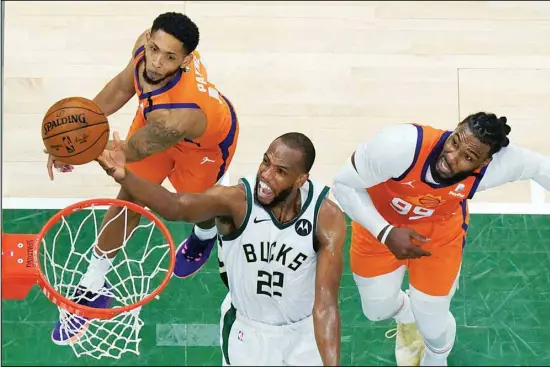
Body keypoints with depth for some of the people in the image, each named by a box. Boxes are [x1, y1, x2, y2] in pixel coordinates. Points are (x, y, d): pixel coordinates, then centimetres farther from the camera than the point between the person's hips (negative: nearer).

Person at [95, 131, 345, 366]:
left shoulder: (327, 218, -24)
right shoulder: (236, 199, -27)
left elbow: (325, 304, -25)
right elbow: (176, 206, -46)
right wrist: (124, 177, -64)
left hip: (304, 333, 1)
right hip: (246, 330, 0)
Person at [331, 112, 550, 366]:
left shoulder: (490, 166, -35)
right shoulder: (400, 146, -43)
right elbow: (344, 184, -29)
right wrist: (385, 233, -36)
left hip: (438, 232, 1)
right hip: (378, 224, 0)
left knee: (433, 324, 8)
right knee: (378, 310, 17)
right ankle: (406, 317, 58)